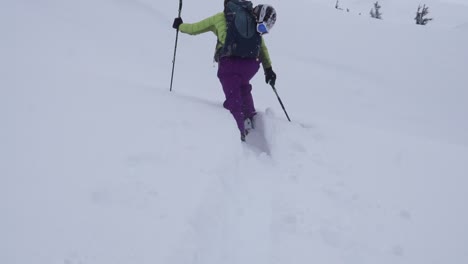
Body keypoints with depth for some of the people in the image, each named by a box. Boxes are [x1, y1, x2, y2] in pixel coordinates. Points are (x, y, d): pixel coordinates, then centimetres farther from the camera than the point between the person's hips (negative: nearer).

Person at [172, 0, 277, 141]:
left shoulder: (220, 17, 18)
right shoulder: (254, 19, 24)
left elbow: (194, 28, 25)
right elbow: (262, 48, 21)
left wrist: (180, 26, 43)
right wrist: (268, 69, 23)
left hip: (228, 63, -3)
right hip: (251, 64, 3)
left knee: (233, 98, 5)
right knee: (243, 87, 31)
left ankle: (240, 132, -4)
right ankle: (250, 118, 23)